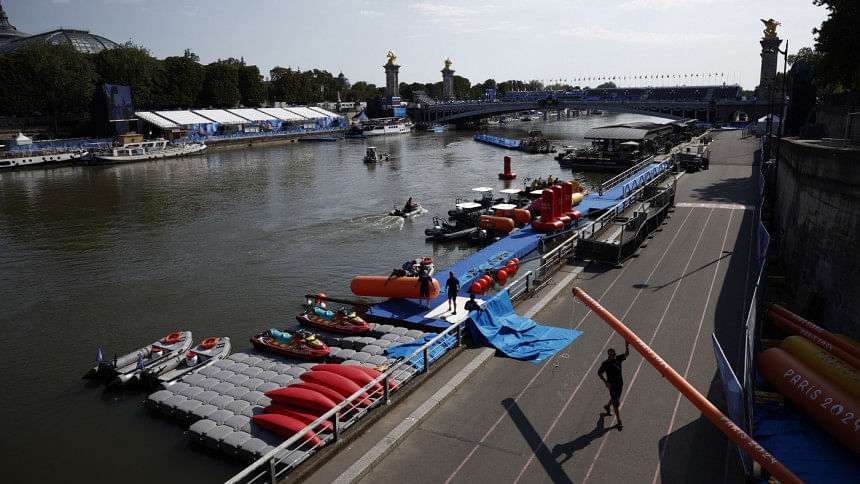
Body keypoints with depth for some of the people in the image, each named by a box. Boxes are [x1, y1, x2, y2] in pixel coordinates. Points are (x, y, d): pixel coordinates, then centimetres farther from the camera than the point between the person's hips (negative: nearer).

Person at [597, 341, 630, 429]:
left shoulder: (618, 359, -3)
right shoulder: (606, 363, -16)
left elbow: (627, 354, -14)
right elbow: (599, 373, -9)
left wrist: (627, 346, -31)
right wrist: (606, 382, -18)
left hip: (620, 383, 6)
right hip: (612, 385, -6)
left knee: (615, 398, 25)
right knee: (616, 404, -3)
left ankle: (607, 406, 56)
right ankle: (619, 423, 3)